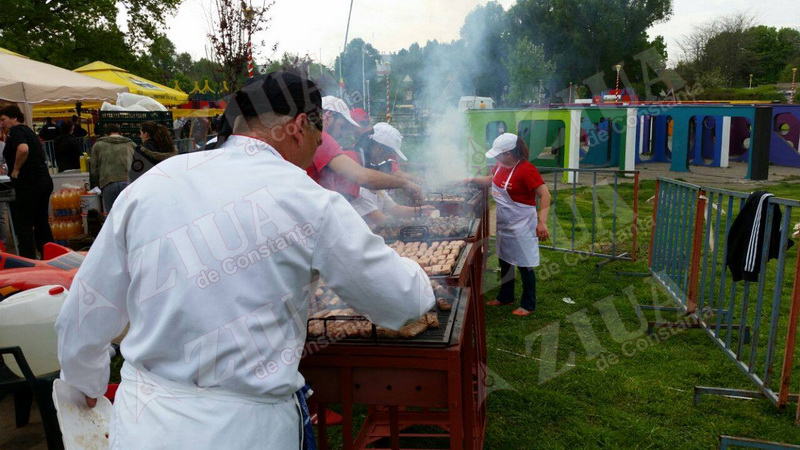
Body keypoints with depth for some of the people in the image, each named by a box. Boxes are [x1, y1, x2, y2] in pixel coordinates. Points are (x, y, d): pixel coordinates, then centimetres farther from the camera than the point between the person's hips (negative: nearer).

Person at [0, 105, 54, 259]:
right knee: (41, 223, 15)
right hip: (44, 181, 9)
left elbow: (23, 149, -29)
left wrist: (16, 169, -16)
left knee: (23, 226, -4)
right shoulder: (27, 130, 19)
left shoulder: (16, 130, -8)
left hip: (28, 183, -9)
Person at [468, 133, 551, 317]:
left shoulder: (526, 169, -24)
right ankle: (505, 297, 38)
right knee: (505, 261, 20)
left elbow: (545, 195, -27)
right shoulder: (501, 166, 1)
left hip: (522, 225, -8)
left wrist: (542, 222, -34)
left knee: (524, 265, 4)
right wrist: (471, 180, 10)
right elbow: (491, 180, 22)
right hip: (504, 224, 8)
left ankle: (529, 305, 20)